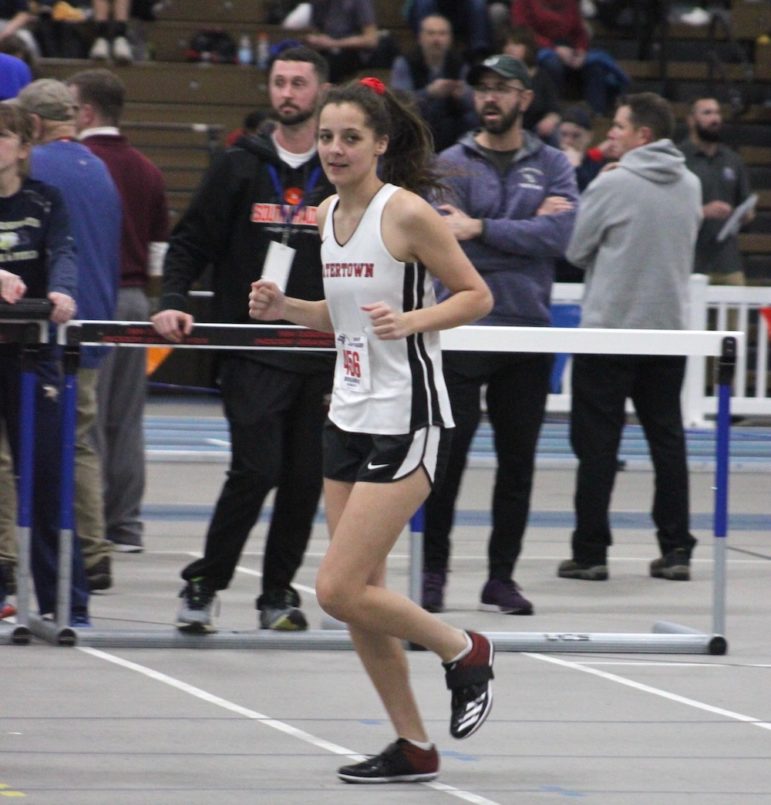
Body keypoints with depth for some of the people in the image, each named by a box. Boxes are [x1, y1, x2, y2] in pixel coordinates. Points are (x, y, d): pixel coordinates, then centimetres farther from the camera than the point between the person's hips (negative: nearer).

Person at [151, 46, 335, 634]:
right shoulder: (240, 168, 6)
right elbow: (191, 242, 8)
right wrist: (175, 303, -7)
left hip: (322, 354, 2)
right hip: (252, 350, -2)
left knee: (306, 479, 3)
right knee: (256, 470, -12)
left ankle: (279, 592, 17)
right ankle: (204, 585, 2)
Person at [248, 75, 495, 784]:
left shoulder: (406, 212, -14)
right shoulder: (328, 214, 8)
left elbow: (477, 297, -9)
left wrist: (410, 319, -24)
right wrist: (286, 308, 3)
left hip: (406, 422, -8)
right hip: (349, 418, 8)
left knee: (340, 590, -11)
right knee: (360, 600, 7)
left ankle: (465, 652, 12)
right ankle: (413, 747, 18)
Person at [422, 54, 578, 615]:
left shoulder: (553, 166, 8)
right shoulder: (451, 164, 3)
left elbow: (558, 237, -9)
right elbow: (448, 242, -11)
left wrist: (480, 229, -12)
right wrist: (527, 228, -11)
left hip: (527, 332, 2)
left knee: (518, 461, 5)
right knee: (447, 457, -1)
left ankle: (502, 578, 13)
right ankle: (434, 572, 9)